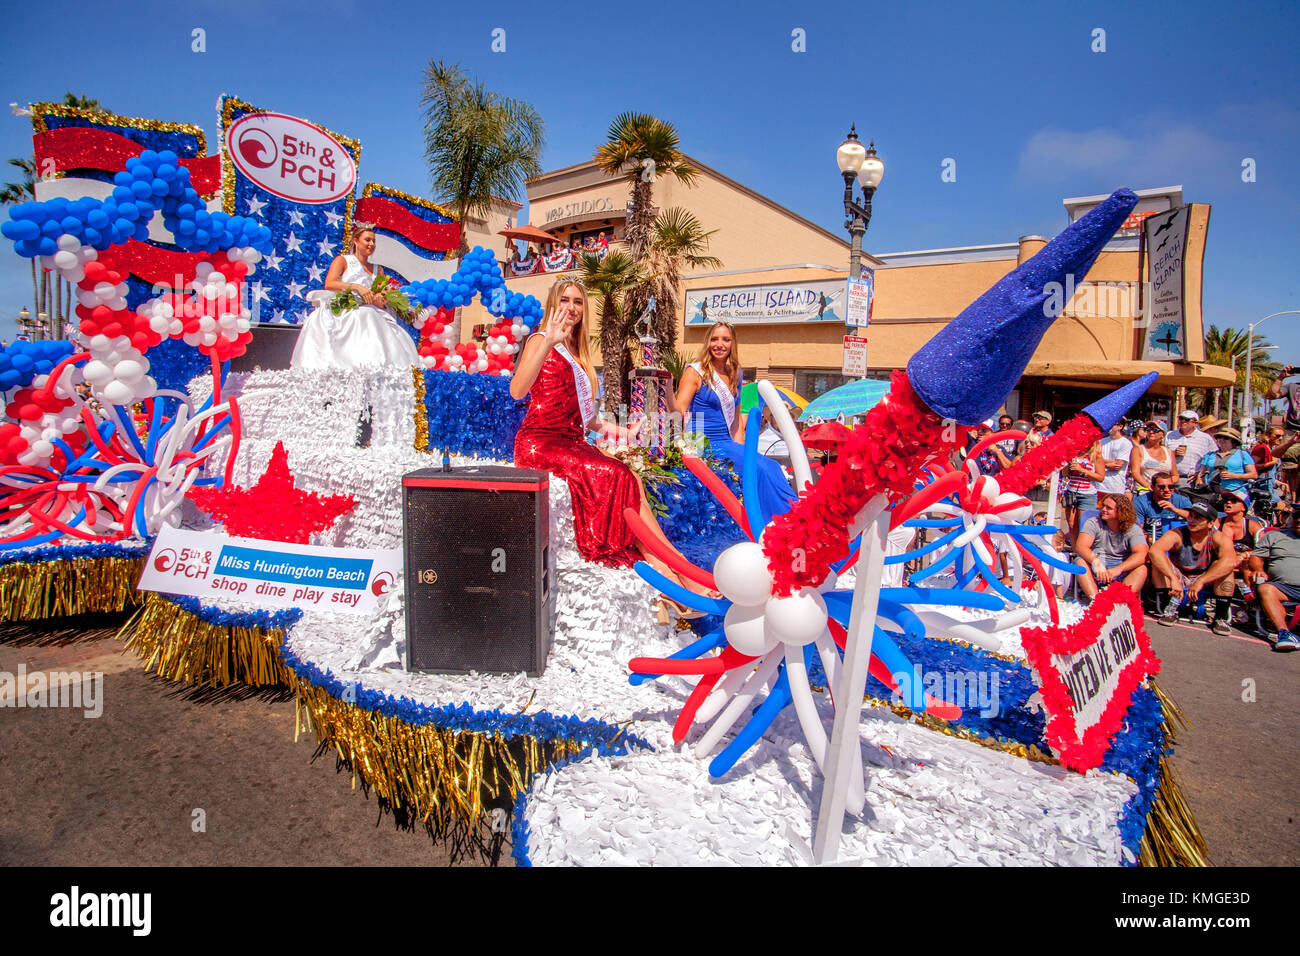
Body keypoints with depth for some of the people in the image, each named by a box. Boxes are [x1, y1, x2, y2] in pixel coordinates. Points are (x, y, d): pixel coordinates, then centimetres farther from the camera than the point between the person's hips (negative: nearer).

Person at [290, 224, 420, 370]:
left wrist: (380, 302, -9)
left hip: (369, 314, 4)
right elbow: (329, 284, -6)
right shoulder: (342, 261, 12)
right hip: (343, 312, -4)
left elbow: (383, 301, 17)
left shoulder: (377, 270, 24)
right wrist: (356, 287, -19)